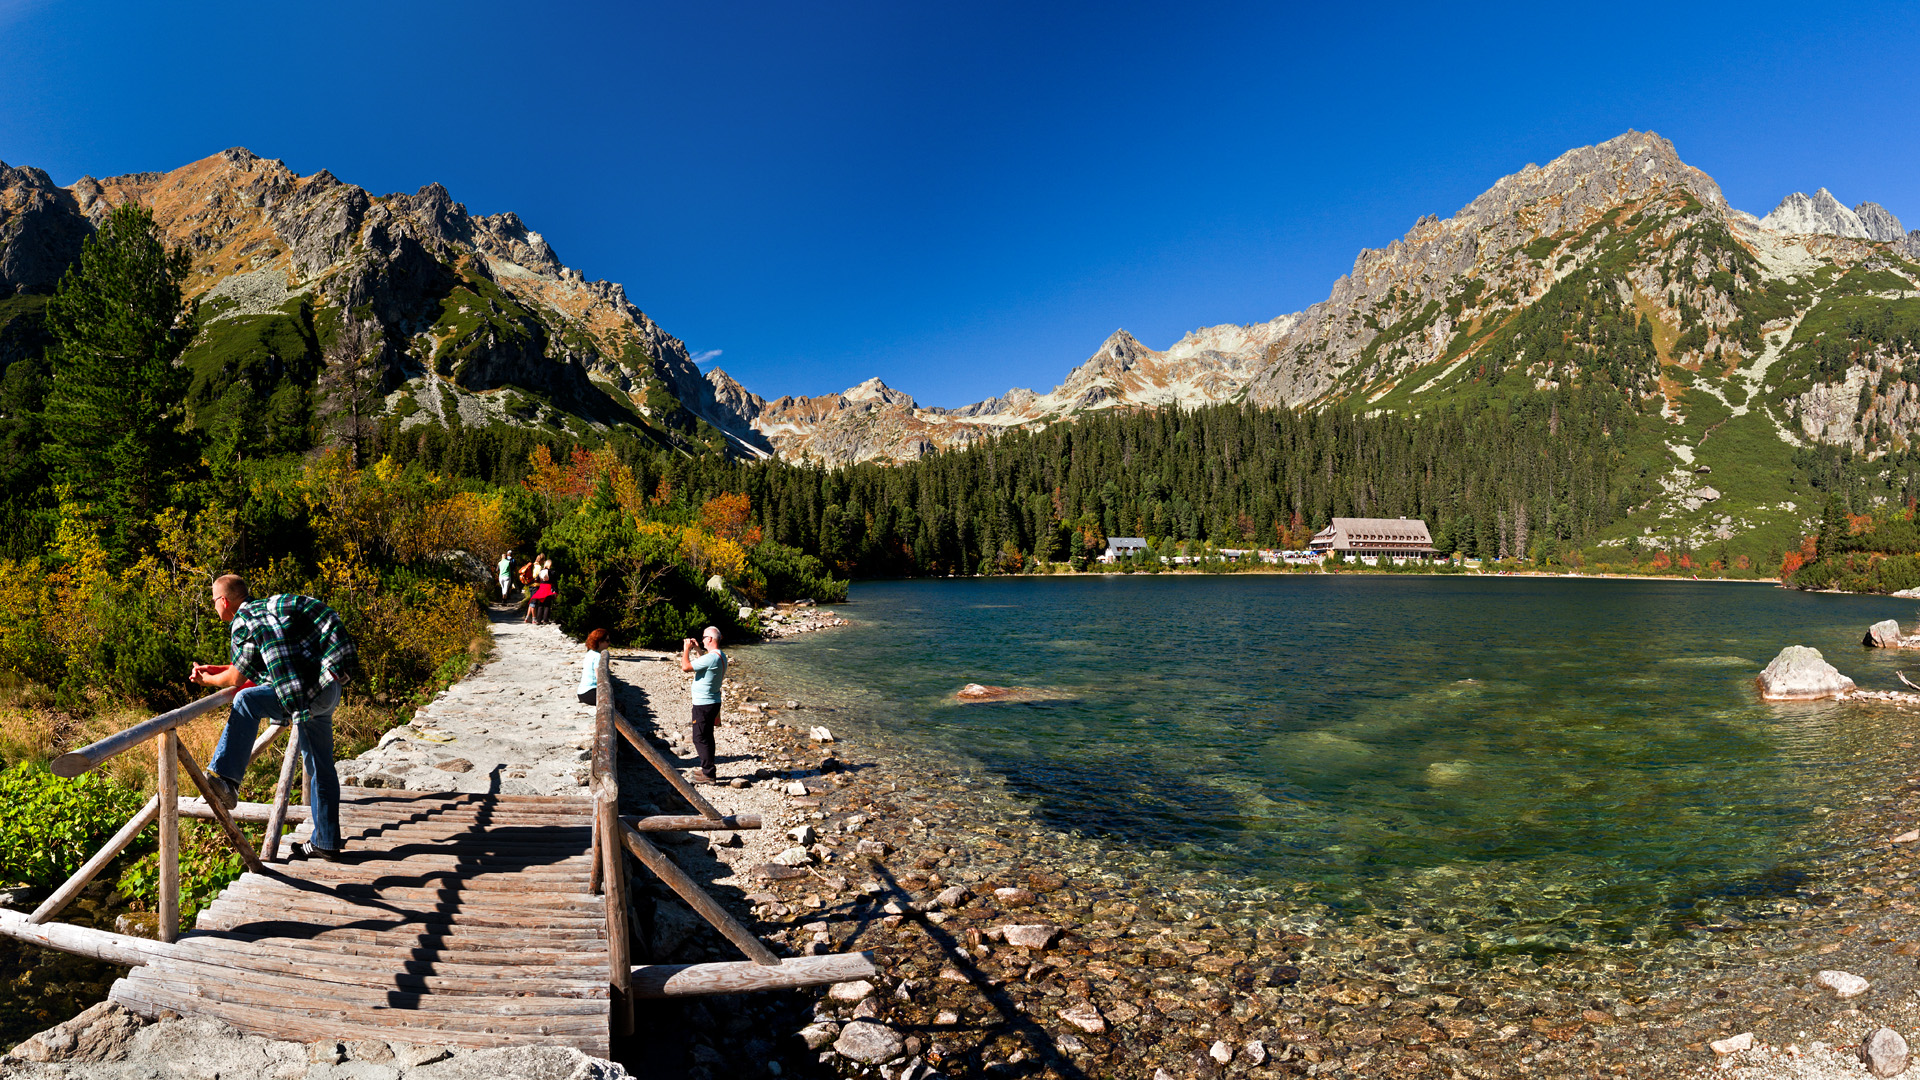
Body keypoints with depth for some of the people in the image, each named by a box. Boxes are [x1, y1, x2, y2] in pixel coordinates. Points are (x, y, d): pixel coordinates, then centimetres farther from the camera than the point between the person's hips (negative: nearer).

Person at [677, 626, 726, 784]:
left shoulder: (711, 658, -23)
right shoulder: (721, 656, 10)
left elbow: (685, 667, -23)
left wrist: (686, 649, -9)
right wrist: (697, 650, 23)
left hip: (703, 705, -10)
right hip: (713, 702, 10)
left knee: (700, 738, -4)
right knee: (706, 737, 19)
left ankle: (709, 775, -2)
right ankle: (707, 769, 29)